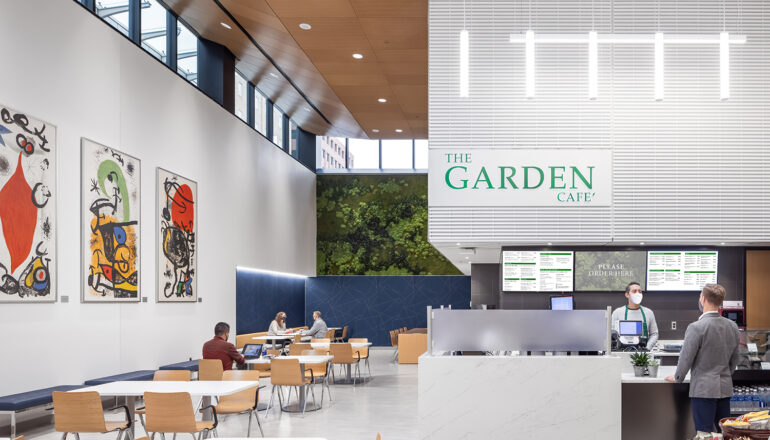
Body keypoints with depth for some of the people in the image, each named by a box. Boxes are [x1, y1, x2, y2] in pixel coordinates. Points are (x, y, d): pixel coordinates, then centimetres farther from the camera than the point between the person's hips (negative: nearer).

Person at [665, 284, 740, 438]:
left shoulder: (696, 327, -16)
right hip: (725, 388, 7)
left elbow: (686, 357, -10)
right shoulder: (732, 326, 6)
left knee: (704, 434, -4)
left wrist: (677, 378, 5)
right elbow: (734, 360, 15)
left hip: (703, 389, -7)